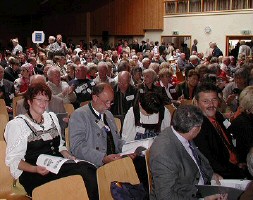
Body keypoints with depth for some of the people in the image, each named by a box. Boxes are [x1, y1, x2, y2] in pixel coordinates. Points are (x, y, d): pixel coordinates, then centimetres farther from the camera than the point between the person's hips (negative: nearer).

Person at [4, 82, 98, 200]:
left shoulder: (51, 117, 20)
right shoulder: (17, 124, 1)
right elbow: (13, 159, -3)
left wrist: (69, 157, 3)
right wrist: (35, 169, -20)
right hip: (32, 174, -6)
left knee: (88, 167, -29)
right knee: (84, 172, -31)